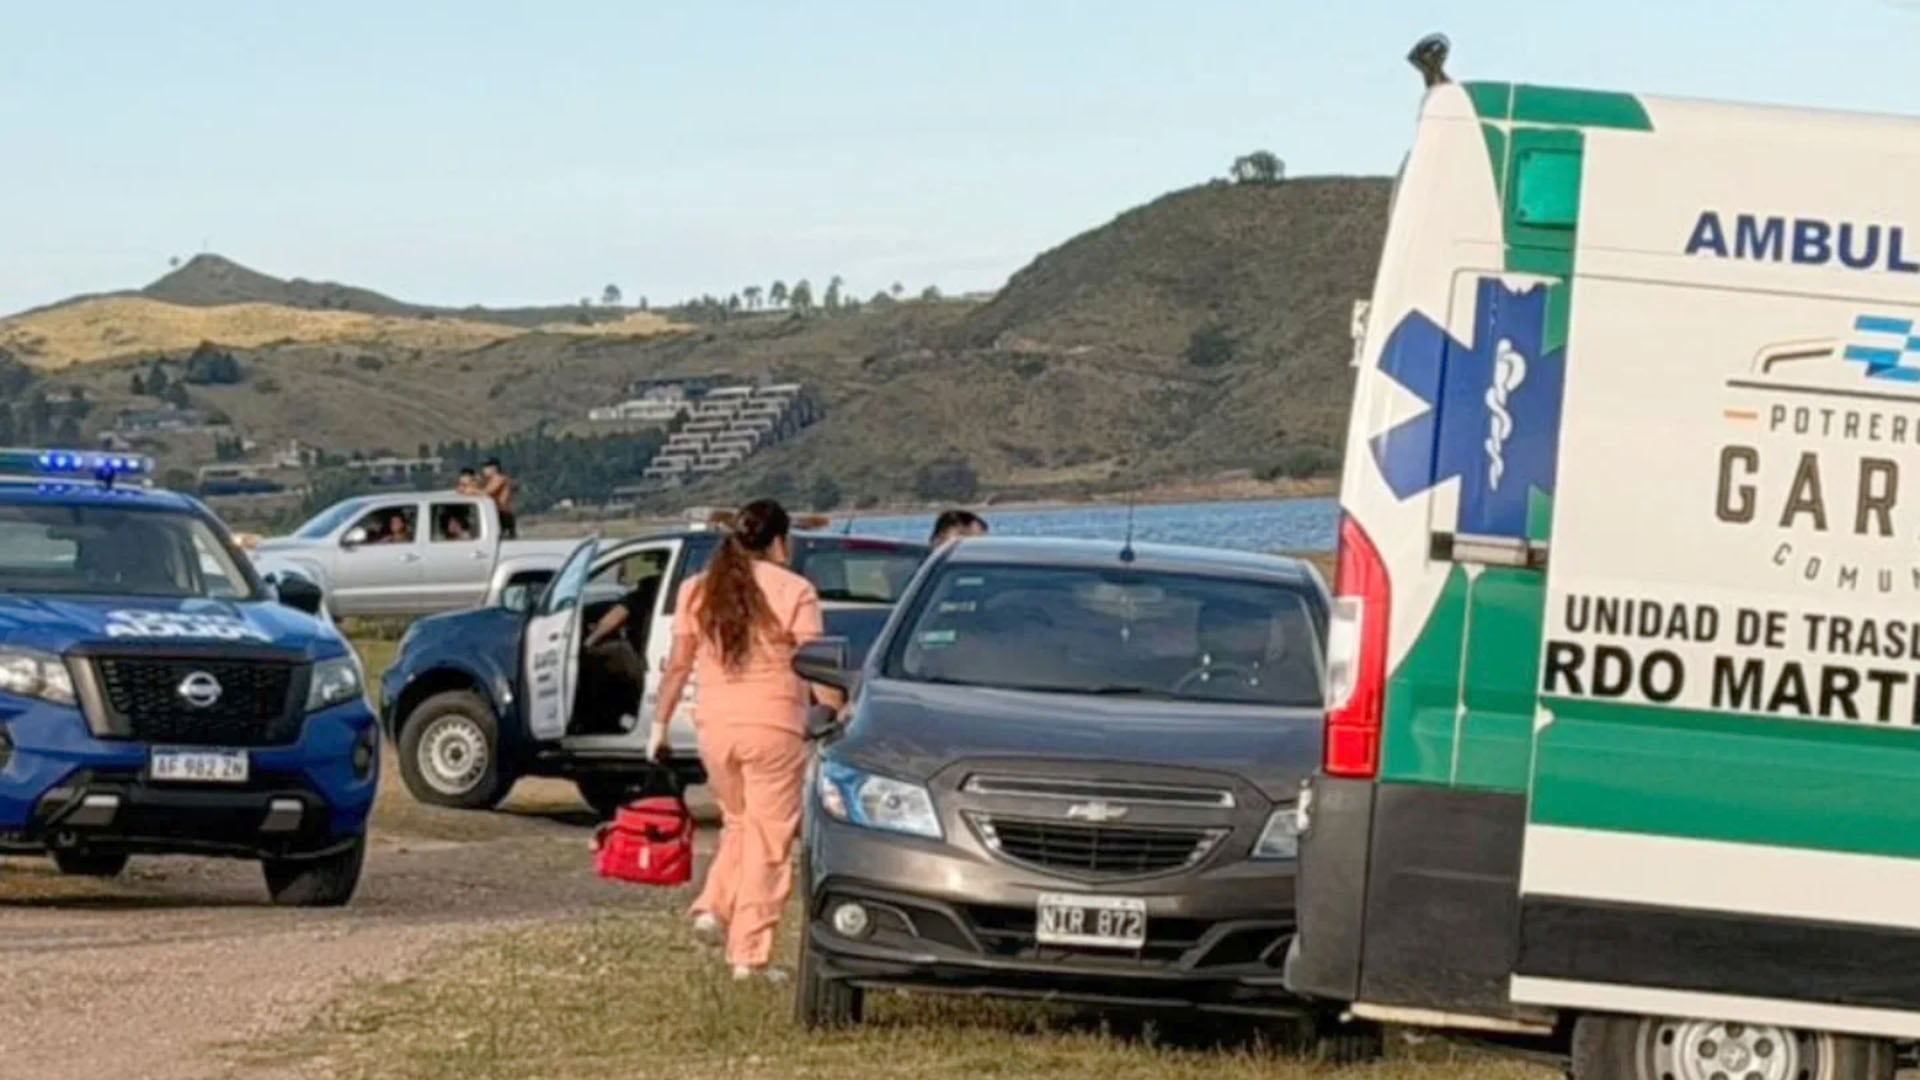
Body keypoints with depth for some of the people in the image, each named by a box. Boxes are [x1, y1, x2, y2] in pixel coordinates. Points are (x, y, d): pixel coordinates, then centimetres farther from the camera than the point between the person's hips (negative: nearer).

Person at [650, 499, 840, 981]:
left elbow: (678, 665, 8)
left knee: (738, 824, 24)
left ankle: (714, 907, 3)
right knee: (769, 842, 3)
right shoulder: (794, 592, -5)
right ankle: (749, 954, 0)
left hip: (715, 725, 4)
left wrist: (660, 724, 14)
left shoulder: (698, 591, 7)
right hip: (773, 725, -4)